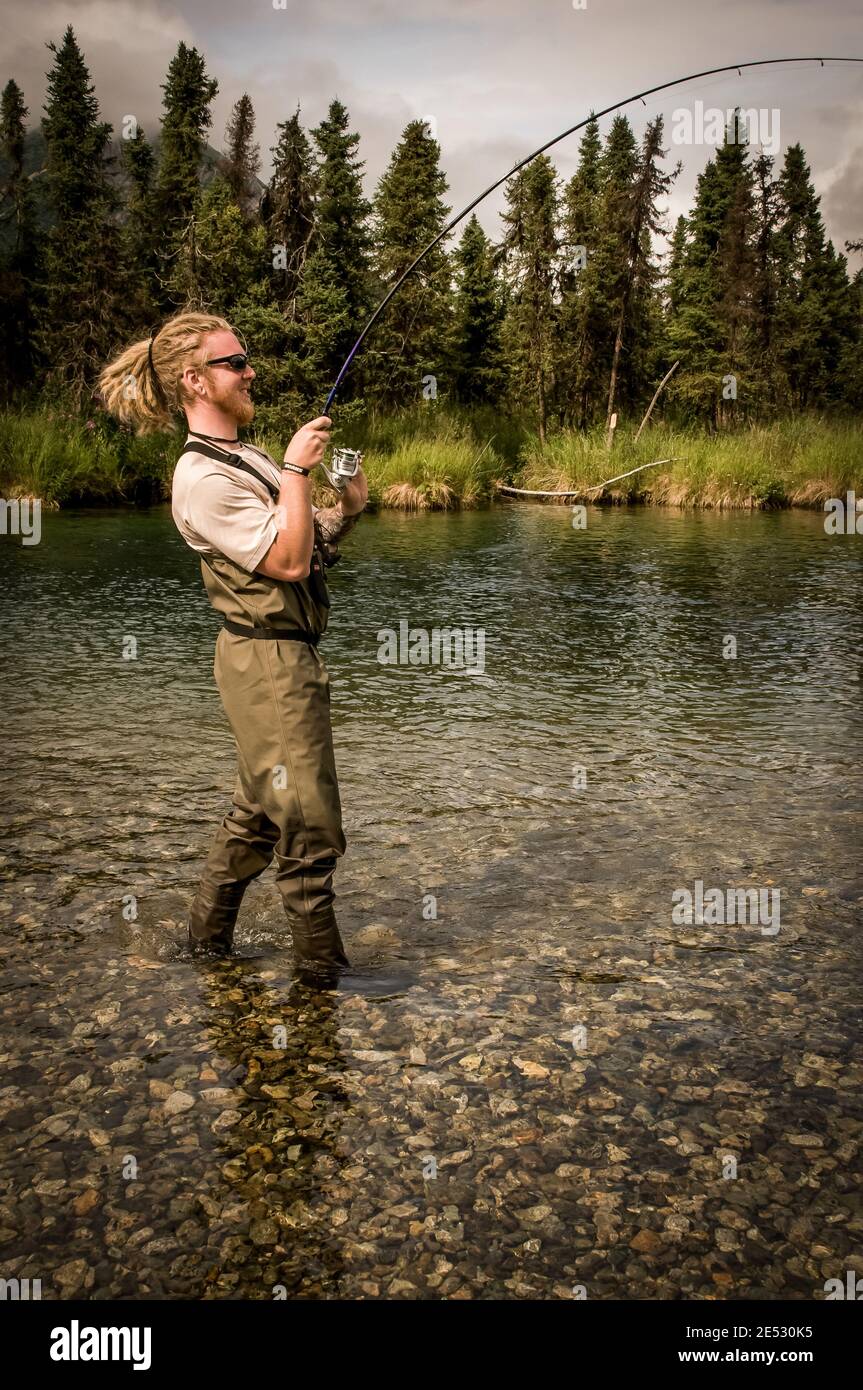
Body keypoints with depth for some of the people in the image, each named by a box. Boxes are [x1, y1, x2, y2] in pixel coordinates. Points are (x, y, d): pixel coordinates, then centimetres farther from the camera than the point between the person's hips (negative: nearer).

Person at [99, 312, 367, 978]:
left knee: (257, 812, 19)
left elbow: (311, 542, 17)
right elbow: (288, 561, -22)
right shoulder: (202, 478, -16)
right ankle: (324, 964, 10)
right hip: (267, 658, -10)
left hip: (289, 655, 10)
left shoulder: (246, 458, 15)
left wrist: (347, 509, -1)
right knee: (308, 822, -3)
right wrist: (296, 470, -19)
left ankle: (208, 936, 33)